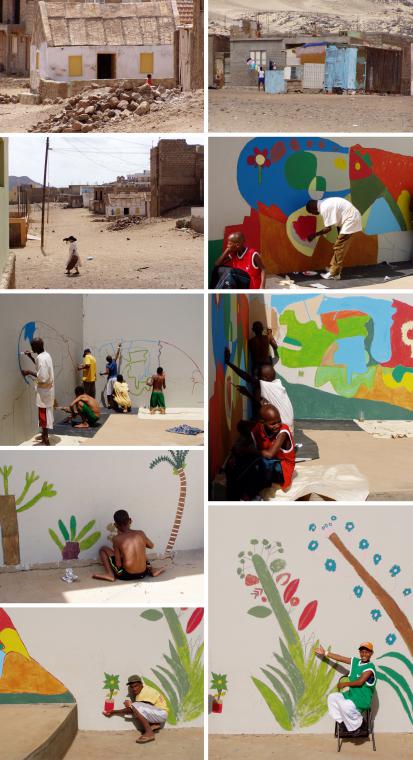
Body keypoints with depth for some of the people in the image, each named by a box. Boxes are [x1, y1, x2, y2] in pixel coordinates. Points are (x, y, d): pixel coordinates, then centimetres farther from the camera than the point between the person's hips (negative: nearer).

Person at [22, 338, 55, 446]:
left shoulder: (41, 358, -25)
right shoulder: (46, 355, 6)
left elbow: (43, 377, -28)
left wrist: (30, 372, -18)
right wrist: (31, 357, 19)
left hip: (44, 390, -10)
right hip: (48, 389, 10)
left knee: (43, 413, -3)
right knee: (46, 413, 20)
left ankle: (46, 440, 1)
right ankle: (44, 435, 33)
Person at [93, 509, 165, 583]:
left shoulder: (117, 539, -13)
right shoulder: (140, 534, -3)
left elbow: (118, 564, -11)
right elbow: (151, 546, 18)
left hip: (126, 575, -4)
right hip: (142, 574, 4)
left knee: (103, 549, 11)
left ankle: (110, 574, -2)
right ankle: (151, 570, 21)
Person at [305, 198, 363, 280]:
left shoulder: (324, 208, -18)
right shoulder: (325, 203, 12)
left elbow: (328, 228, -16)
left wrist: (314, 235, -6)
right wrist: (340, 235, 17)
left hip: (350, 220, -10)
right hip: (352, 218, 10)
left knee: (339, 247, -6)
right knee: (339, 247, 16)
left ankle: (334, 274, -2)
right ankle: (333, 269, 23)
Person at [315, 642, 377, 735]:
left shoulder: (370, 667, -17)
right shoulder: (355, 661, 6)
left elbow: (360, 682, -24)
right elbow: (340, 658, 13)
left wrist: (345, 684, -15)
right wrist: (324, 653, 18)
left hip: (363, 700, -9)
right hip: (351, 695, 9)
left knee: (345, 706, -31)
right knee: (332, 697, 2)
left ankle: (356, 726, -7)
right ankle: (342, 721, 5)